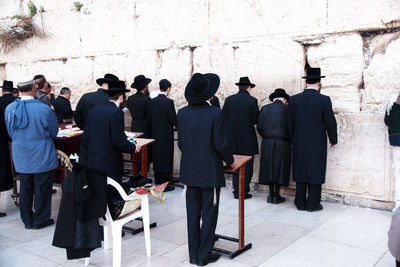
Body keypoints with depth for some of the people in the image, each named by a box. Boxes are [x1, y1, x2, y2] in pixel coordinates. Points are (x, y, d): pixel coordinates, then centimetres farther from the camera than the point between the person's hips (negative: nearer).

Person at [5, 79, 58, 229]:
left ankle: (27, 220, 26)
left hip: (21, 157, 5)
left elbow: (10, 132, 8)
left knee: (25, 188, 15)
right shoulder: (44, 109, -18)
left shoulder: (10, 109, -4)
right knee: (42, 188, 8)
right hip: (41, 156, -5)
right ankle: (40, 220, 18)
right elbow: (54, 132, -5)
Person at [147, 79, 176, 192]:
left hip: (155, 135, 6)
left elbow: (149, 119, 5)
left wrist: (152, 132, 15)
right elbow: (174, 120, -15)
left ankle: (157, 182, 23)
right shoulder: (169, 102, -16)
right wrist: (173, 124, 7)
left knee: (156, 158, 14)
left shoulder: (151, 102, 1)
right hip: (166, 135, -5)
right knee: (166, 160, 3)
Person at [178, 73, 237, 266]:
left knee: (193, 214, 14)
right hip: (210, 172, -5)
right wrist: (230, 161, 3)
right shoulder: (215, 113, -16)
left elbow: (180, 143, 5)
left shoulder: (182, 113, -1)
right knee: (209, 214, 8)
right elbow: (221, 144, -14)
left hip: (189, 171, 5)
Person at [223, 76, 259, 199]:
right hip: (247, 139, -3)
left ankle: (236, 191, 17)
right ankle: (244, 192, 9)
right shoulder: (252, 101, -9)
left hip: (233, 139, 3)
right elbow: (255, 120, -6)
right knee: (247, 166, 6)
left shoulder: (229, 99, 0)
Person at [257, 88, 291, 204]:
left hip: (267, 143, 2)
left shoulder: (265, 108, 3)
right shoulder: (287, 109, -3)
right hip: (282, 144, -2)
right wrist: (287, 139, 11)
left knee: (269, 167, 10)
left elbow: (259, 127, 0)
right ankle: (276, 196, 9)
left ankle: (271, 195, 14)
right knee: (280, 167, 6)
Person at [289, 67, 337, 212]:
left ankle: (300, 203, 18)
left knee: (300, 171, 11)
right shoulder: (324, 100, -10)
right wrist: (333, 139, 9)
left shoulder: (294, 99, -1)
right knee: (315, 171, 6)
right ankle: (313, 204, 12)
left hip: (299, 144, 3)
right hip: (317, 144, -3)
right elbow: (330, 122, -5)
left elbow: (290, 123, 4)